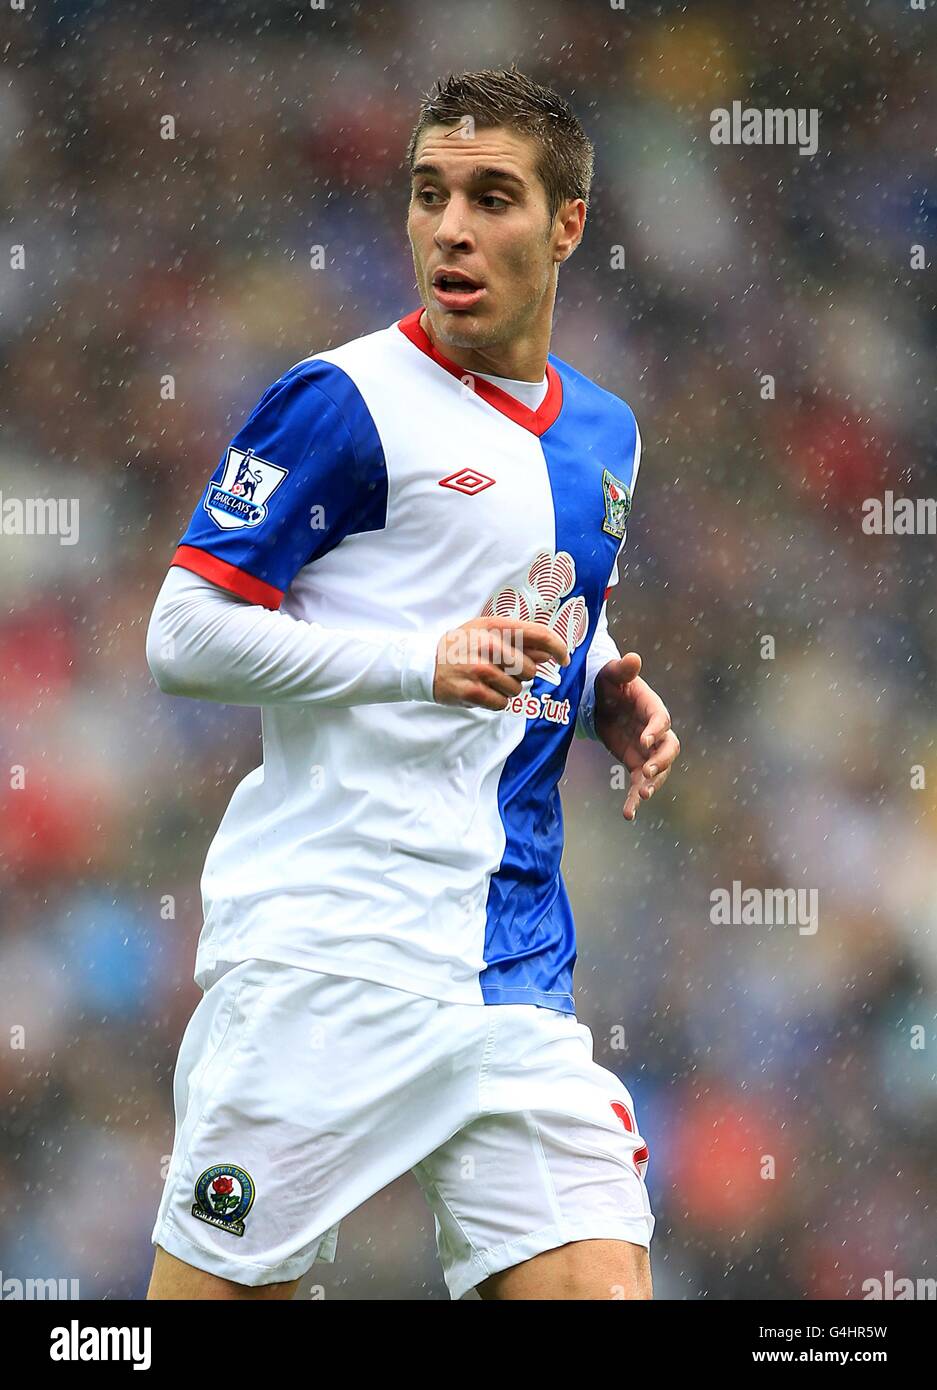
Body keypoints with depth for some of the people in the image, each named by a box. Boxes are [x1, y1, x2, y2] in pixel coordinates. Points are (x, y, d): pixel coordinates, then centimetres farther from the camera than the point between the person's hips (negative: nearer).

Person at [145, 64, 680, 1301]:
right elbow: (184, 636, -8)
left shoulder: (602, 434, 17)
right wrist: (425, 663, -18)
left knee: (597, 1279, -7)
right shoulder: (347, 401, -5)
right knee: (224, 1287, -5)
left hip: (516, 966, 6)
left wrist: (607, 693, 10)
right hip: (324, 954, -6)